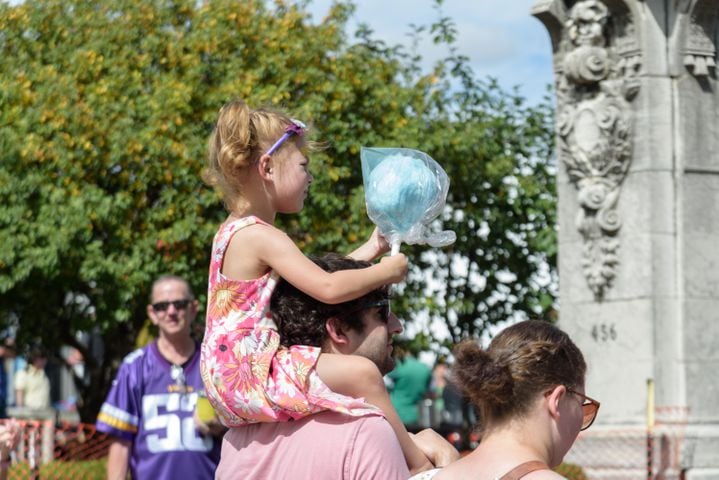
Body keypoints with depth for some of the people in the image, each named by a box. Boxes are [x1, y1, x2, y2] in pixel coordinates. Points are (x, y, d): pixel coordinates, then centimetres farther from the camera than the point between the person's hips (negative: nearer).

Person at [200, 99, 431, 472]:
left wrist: (369, 250, 21)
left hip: (231, 378, 11)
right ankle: (419, 465, -10)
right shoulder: (260, 236, -17)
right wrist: (387, 271, -10)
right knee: (362, 373, -21)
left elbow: (313, 280, 20)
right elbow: (328, 288, -25)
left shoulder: (235, 231, 16)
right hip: (247, 374, -11)